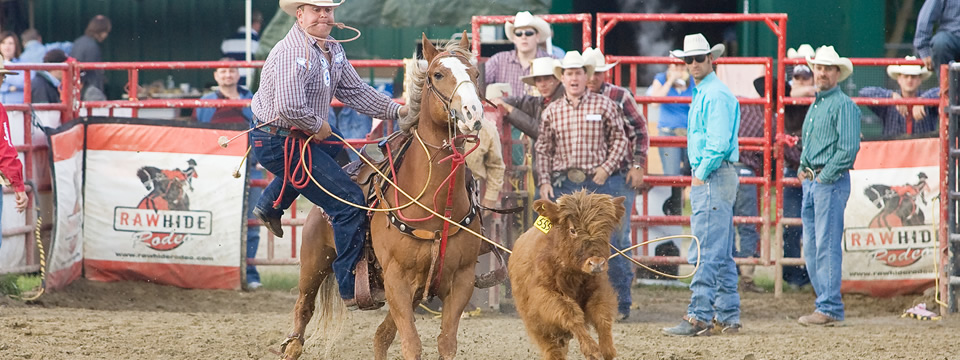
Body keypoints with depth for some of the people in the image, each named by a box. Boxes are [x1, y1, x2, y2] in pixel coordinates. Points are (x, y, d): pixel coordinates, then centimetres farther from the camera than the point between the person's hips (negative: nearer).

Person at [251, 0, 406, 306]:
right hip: (279, 141, -11)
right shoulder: (293, 52, -25)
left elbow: (355, 92, 10)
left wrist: (397, 110, 0)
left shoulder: (332, 49, 6)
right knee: (350, 201, -11)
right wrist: (318, 126, -20)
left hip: (307, 136, 11)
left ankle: (270, 207, 46)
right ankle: (352, 288, -5)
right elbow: (290, 107, -36)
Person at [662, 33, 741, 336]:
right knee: (722, 255, 12)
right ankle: (728, 319, 16)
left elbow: (718, 144, -21)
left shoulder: (716, 95, -13)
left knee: (705, 253, -12)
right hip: (708, 178, 11)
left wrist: (700, 175, -13)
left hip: (713, 177, -11)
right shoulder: (701, 93, 19)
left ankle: (699, 317, -14)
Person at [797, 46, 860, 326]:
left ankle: (830, 308, -10)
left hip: (831, 182, -9)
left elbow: (849, 148, -17)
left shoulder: (843, 105, -9)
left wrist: (824, 176, -15)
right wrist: (803, 170, 13)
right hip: (811, 183, 9)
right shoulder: (815, 106, 19)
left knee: (827, 246, -10)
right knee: (811, 247, 10)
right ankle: (826, 301, 15)